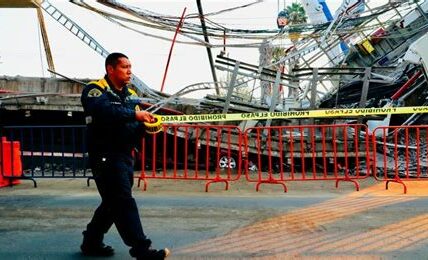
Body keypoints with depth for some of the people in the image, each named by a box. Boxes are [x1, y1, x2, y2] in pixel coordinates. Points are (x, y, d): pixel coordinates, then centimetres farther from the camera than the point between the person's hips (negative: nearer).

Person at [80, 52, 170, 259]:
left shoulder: (131, 94, 16)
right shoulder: (95, 89, -7)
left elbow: (136, 128, 10)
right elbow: (104, 110, -29)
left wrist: (147, 125, -12)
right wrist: (134, 114, -29)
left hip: (125, 156, 8)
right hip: (105, 155, -8)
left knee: (113, 203, 14)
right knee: (124, 201, -11)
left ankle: (91, 242, 30)